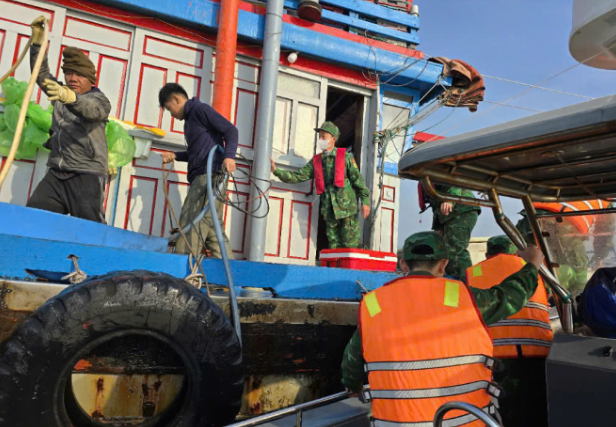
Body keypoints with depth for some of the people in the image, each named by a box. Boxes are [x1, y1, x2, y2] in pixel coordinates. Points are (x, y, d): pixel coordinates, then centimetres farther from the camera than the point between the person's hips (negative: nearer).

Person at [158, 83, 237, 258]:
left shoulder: (200, 109, -1)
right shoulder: (190, 120, 26)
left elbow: (230, 130, -12)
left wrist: (229, 155, -28)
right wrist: (175, 155, 18)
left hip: (210, 176, -10)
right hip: (201, 178, 10)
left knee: (191, 224, -15)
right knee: (212, 229, 8)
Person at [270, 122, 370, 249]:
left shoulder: (346, 157, 2)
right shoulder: (316, 161, 12)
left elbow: (358, 179, 1)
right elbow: (298, 176, 6)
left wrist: (365, 201, -4)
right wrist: (276, 171, -5)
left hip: (347, 209, -4)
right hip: (329, 212, 4)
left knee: (351, 247, -5)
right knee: (334, 249, 8)